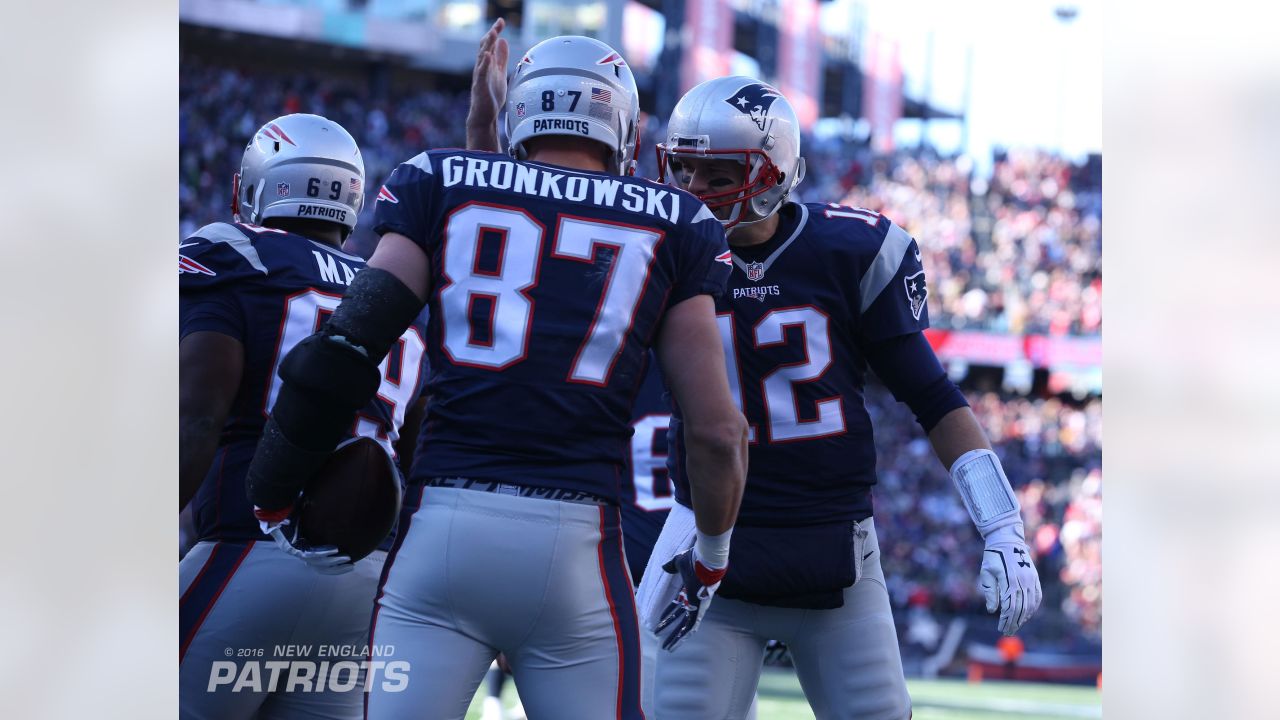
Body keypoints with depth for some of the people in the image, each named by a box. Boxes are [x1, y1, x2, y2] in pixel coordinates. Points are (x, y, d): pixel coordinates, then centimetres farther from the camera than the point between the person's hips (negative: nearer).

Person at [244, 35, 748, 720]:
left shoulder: (442, 184, 11)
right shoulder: (672, 225, 11)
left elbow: (350, 342, 1)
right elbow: (717, 431, 8)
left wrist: (272, 491, 11)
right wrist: (710, 556, 25)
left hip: (442, 526, 0)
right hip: (576, 544, 0)